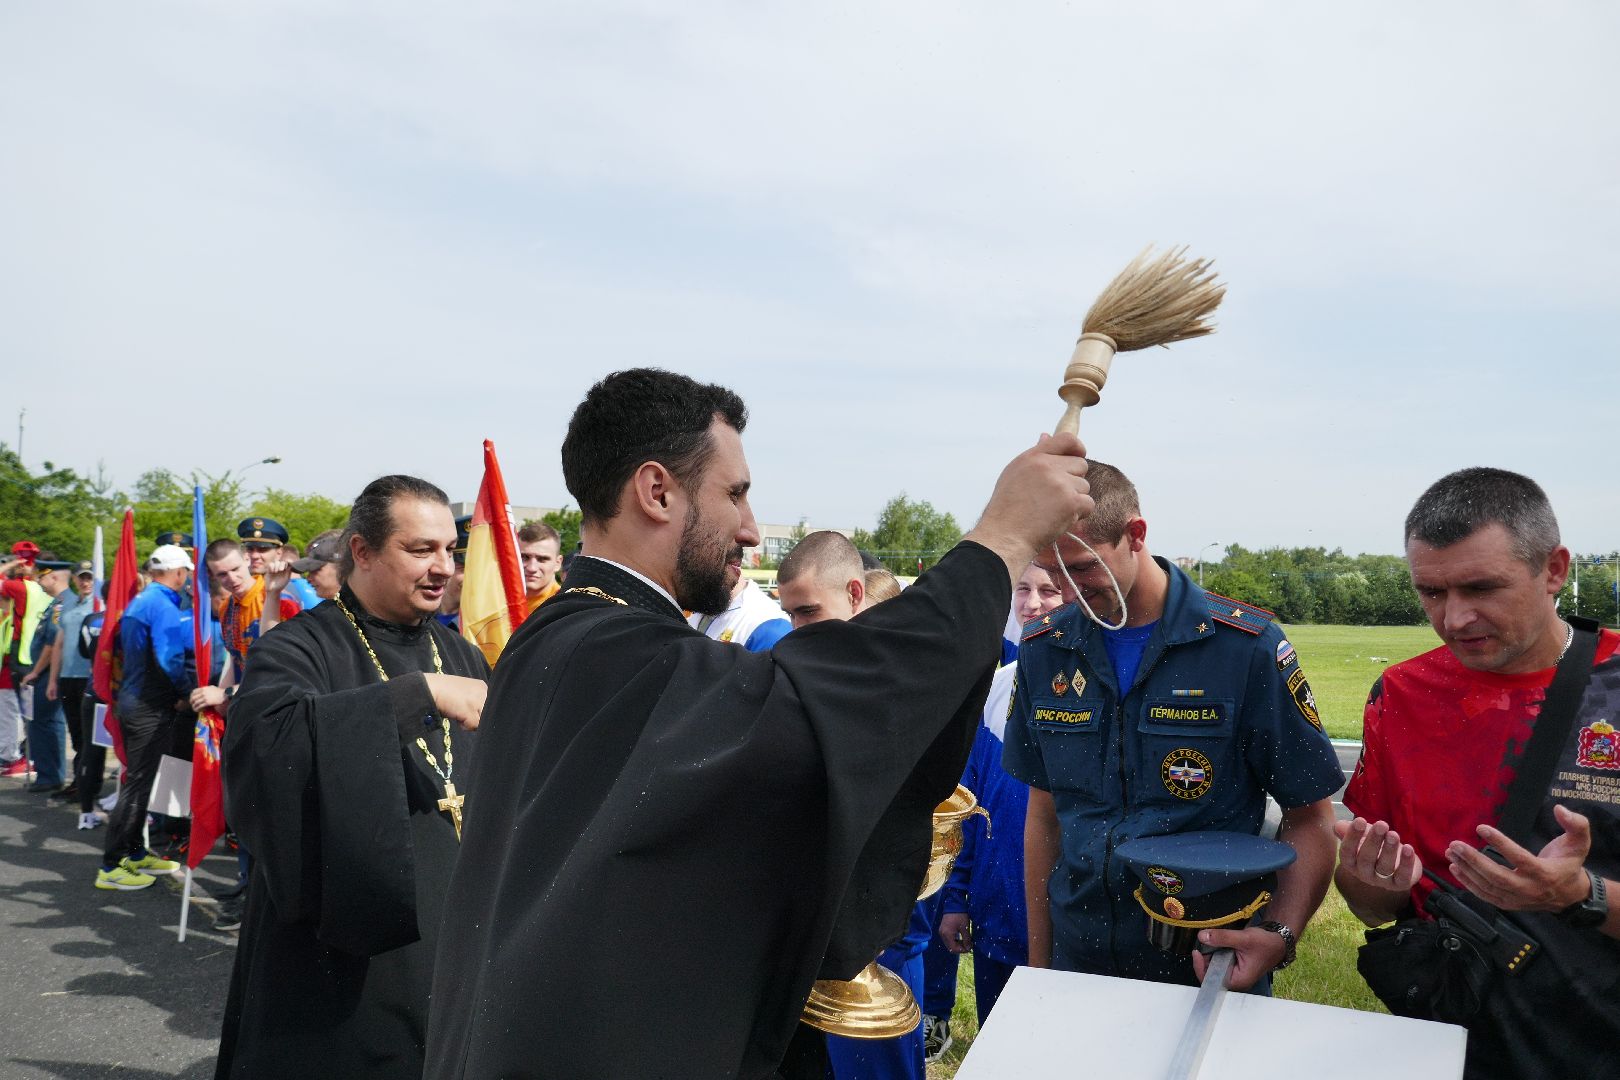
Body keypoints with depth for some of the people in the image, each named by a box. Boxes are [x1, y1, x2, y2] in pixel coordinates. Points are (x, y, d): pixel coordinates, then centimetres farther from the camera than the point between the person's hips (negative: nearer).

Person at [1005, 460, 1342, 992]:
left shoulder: (1246, 646, -14)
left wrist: (1279, 935, -24)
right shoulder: (1043, 649, -2)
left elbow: (1310, 818, -8)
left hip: (1211, 969, -3)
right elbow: (1044, 813, 6)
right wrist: (1038, 964, 6)